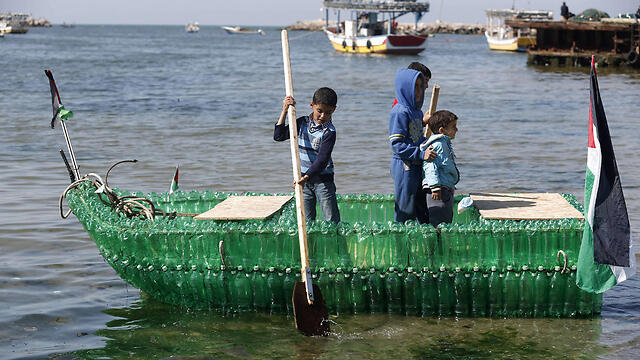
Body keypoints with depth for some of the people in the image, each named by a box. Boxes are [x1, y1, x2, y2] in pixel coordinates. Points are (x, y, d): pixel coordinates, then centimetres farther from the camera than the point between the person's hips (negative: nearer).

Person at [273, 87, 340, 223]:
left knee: (332, 221, -4)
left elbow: (322, 159, -22)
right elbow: (278, 136, 0)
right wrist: (284, 111, -8)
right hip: (303, 178, 4)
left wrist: (307, 177, -35)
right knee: (306, 221, 6)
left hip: (322, 179, -4)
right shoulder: (302, 122, 3)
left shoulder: (329, 132, -13)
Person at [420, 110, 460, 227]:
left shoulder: (445, 143, 20)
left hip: (446, 190, 11)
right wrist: (435, 187, -28)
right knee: (438, 223, -11)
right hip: (439, 191, -11)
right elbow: (430, 166, -23)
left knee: (447, 221, 14)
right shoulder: (437, 144, -14)